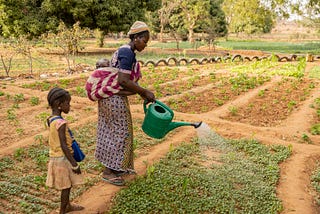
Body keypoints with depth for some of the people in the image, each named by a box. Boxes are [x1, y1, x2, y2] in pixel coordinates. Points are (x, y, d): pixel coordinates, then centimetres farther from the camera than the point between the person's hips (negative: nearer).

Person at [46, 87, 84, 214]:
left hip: (55, 156, 9)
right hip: (63, 158, -9)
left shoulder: (51, 120, 2)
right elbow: (63, 146, -24)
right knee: (66, 186, 7)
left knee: (67, 184, 24)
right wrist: (74, 164, -19)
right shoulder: (61, 123, -25)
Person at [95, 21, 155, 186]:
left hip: (111, 97, 10)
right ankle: (108, 172, 10)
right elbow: (123, 81, -26)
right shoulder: (128, 53, -18)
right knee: (120, 132, -1)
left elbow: (131, 81, 13)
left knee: (112, 131, 17)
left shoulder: (124, 51, 13)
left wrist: (144, 94, 5)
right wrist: (145, 92, -18)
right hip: (115, 99, -10)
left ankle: (111, 167, 31)